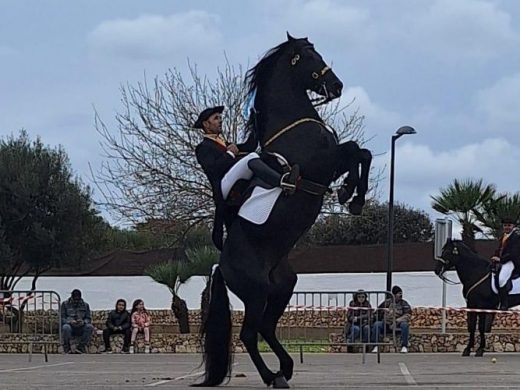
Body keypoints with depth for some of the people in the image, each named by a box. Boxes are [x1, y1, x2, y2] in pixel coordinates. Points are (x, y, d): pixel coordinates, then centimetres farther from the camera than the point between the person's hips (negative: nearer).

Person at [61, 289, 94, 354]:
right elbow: (62, 318, -1)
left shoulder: (85, 305, 13)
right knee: (66, 327, -38)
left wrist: (83, 322, -16)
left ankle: (81, 347, -18)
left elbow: (88, 319, 8)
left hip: (81, 328, 2)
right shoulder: (65, 304, 6)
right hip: (70, 325, -2)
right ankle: (66, 347, -13)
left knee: (90, 327, -30)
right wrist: (70, 321, -22)